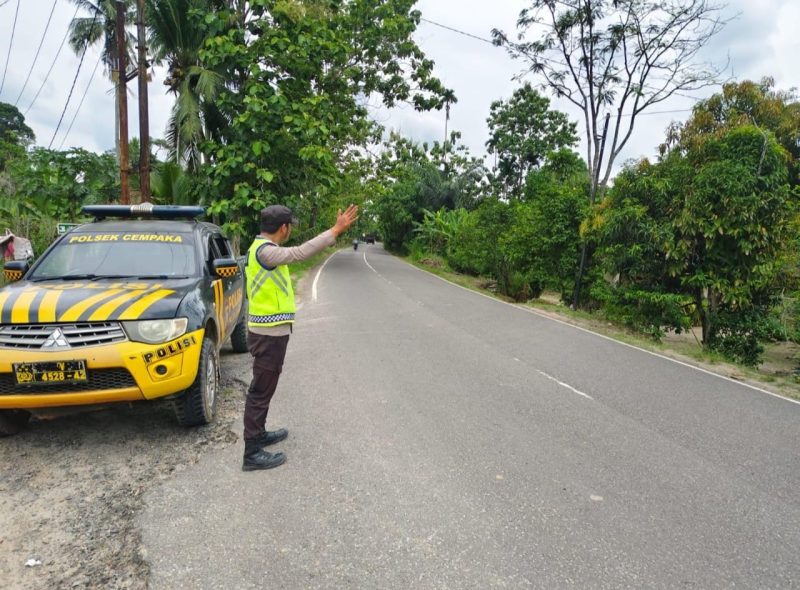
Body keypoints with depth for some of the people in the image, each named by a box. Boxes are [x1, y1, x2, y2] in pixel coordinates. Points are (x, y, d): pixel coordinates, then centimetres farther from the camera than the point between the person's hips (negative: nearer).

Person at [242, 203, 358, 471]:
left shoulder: (262, 248, 12)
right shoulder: (264, 250, -21)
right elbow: (299, 253, -35)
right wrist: (335, 231, -35)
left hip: (268, 331, 10)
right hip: (269, 333, -10)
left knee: (264, 387, 21)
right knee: (260, 390, -4)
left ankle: (258, 433, 36)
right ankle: (252, 453, 4)